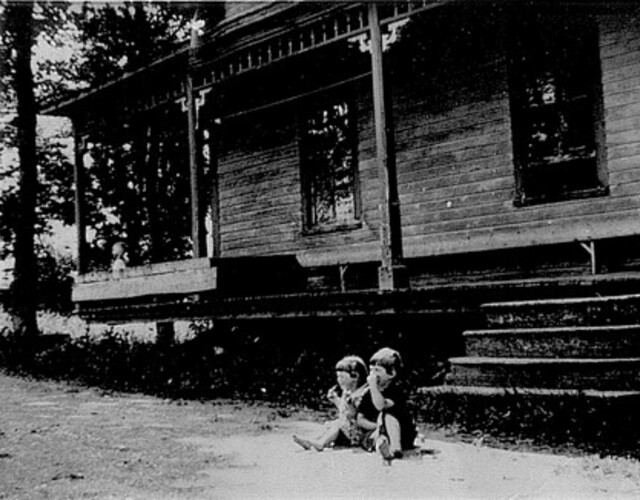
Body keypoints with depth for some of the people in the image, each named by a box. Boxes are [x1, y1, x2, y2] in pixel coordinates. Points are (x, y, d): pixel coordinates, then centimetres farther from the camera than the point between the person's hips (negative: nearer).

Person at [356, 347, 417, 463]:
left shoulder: (396, 391, -11)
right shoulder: (368, 394, 6)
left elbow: (381, 406, -31)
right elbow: (360, 419, 3)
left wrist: (373, 385, -26)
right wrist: (377, 426, -15)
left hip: (403, 437, -3)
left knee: (387, 412, -33)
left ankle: (395, 448, -44)